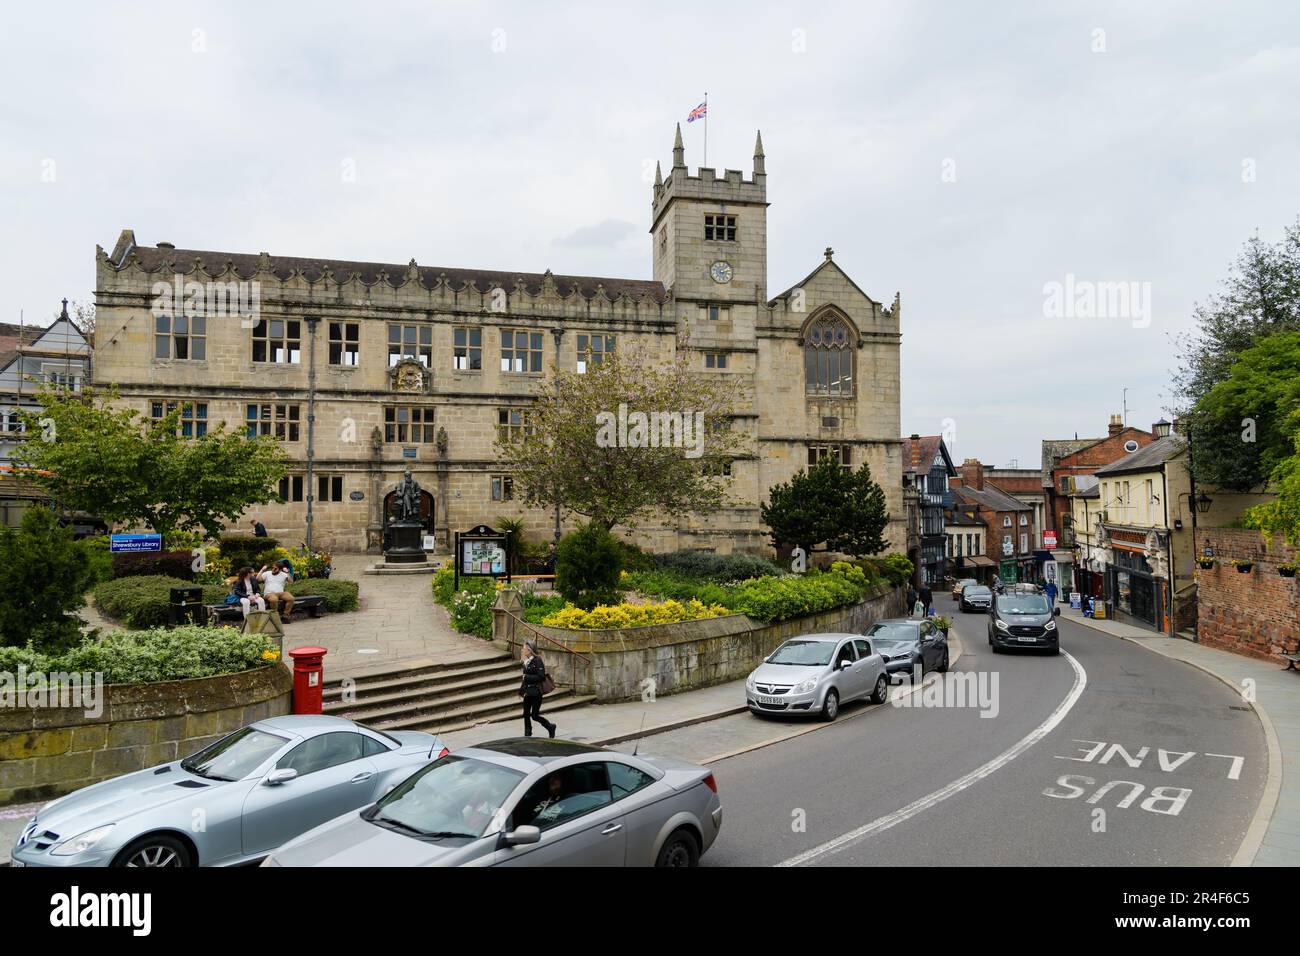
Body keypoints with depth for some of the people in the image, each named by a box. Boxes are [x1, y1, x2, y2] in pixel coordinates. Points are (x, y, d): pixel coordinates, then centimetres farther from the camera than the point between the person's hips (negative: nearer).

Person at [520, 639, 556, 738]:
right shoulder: (526, 661, 9)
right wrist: (521, 691, 18)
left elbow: (541, 677, -21)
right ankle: (527, 735, 18)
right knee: (526, 714, 7)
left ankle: (551, 727, 19)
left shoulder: (537, 661, -15)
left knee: (534, 715, -3)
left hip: (536, 692, -7)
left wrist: (527, 677, -18)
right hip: (528, 692, 8)